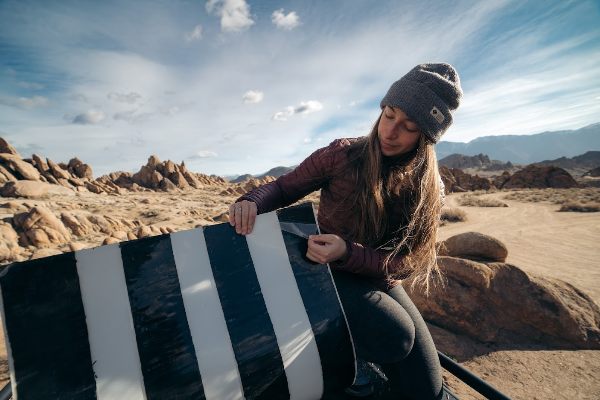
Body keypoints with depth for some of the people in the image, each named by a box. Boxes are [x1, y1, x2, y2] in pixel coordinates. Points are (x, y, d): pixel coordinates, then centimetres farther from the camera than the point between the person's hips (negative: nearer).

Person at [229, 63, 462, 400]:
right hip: (327, 272, -3)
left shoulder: (428, 188, -7)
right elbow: (283, 187, -5)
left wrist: (347, 252, -31)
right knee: (396, 337, -29)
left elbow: (403, 262, -13)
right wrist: (253, 202, -27)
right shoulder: (342, 154, -14)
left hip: (379, 281, 4)